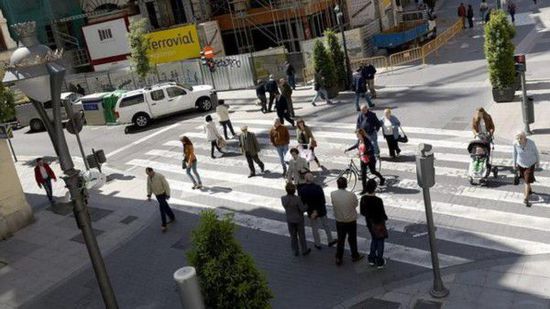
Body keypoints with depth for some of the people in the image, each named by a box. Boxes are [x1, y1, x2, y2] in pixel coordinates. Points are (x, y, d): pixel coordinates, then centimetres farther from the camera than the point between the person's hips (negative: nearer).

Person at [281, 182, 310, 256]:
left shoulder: (283, 199, -16)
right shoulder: (297, 199, -28)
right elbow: (302, 209, -20)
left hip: (289, 220, 3)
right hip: (299, 219, -3)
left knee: (293, 236, 20)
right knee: (301, 235, 17)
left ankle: (295, 251, 32)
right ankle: (304, 251, 32)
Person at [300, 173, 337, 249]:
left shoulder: (302, 190, -20)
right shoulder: (318, 188, -21)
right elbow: (323, 201, -20)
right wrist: (316, 211, -15)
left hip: (311, 212, 0)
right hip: (321, 211, 0)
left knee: (314, 229, 18)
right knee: (326, 226, 22)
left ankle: (318, 244, 31)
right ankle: (330, 241, 36)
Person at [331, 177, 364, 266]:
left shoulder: (333, 194, -17)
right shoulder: (351, 195, -22)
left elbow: (334, 204, -3)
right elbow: (356, 204, -6)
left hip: (339, 221, 1)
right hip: (351, 221, -1)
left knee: (340, 240, 16)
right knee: (352, 239, 18)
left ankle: (338, 259, 24)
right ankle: (355, 256, 36)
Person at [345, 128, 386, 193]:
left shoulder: (366, 140, -23)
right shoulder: (359, 140, -2)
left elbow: (371, 150, -32)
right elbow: (356, 146, 19)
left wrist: (363, 153, -44)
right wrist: (348, 149, 15)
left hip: (370, 159, -6)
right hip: (363, 160, 6)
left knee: (373, 171, 14)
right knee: (363, 174, 0)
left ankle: (382, 179, 45)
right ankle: (364, 189, 7)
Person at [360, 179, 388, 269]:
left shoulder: (363, 199, -13)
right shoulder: (378, 200, -28)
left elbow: (362, 212, -2)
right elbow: (382, 213, -20)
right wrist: (385, 218, 2)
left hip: (369, 223, 5)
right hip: (378, 223, -5)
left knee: (373, 239, 26)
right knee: (380, 241, 14)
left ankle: (372, 260, 33)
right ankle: (380, 262, 23)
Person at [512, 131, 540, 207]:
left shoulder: (531, 143, -26)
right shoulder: (515, 144, -22)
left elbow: (536, 152, -7)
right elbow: (514, 153, -4)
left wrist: (538, 161, 6)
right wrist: (514, 163, 5)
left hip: (530, 164, -3)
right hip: (521, 164, 3)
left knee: (527, 181, -4)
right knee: (525, 178, 23)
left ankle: (526, 199, 6)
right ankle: (529, 190, 52)